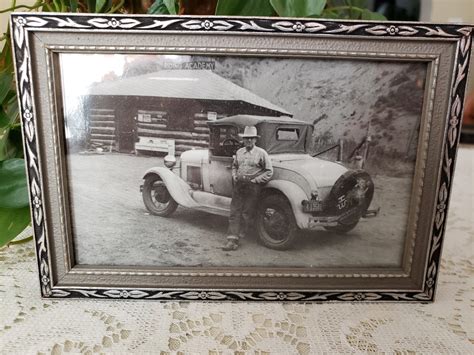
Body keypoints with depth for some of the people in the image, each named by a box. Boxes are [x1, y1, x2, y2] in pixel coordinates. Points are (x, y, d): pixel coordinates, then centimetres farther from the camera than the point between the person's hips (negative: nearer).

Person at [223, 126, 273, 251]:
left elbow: (269, 172, -2)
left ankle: (239, 238, 12)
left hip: (252, 188, -4)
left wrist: (254, 181, -7)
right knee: (234, 213, -1)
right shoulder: (239, 152, 13)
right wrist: (235, 177, 9)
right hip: (238, 186, 4)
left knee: (247, 214, 0)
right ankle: (232, 239, 1)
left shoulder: (261, 153, -2)